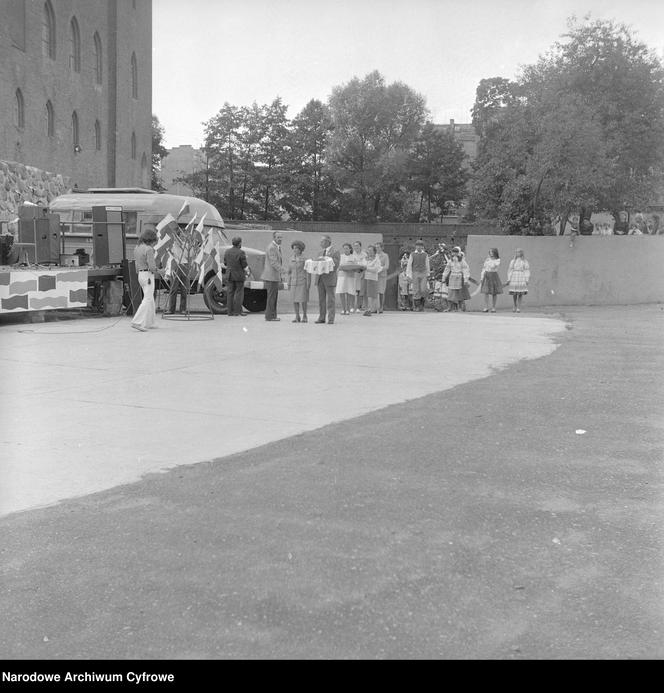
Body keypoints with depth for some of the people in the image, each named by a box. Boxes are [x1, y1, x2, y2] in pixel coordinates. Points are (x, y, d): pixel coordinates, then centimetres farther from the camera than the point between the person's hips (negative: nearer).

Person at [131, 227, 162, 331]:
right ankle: (137, 322, -16)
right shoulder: (149, 249, -16)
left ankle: (149, 323, 18)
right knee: (147, 300, -9)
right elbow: (152, 266, -19)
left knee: (150, 300, 16)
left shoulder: (137, 248, 10)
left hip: (141, 275, 9)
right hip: (148, 276, -9)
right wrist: (157, 271, 2)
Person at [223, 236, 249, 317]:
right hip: (239, 275, -5)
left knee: (230, 293, 8)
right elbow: (245, 266, -11)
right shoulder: (241, 253, -15)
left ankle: (230, 312, 8)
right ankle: (237, 311, 4)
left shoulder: (227, 252, 1)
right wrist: (247, 272, 8)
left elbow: (225, 263, 9)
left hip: (229, 275, 5)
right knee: (239, 293, 5)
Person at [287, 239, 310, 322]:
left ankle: (304, 316, 5)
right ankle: (297, 317, 8)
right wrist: (289, 283, 9)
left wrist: (308, 284, -14)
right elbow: (290, 271, 13)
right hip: (294, 282, 5)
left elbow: (308, 272, -8)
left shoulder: (305, 259, -7)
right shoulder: (292, 259, 8)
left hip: (303, 281, -5)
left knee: (303, 300, -7)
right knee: (295, 300, 2)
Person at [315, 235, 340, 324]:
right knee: (321, 299, 7)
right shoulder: (322, 252, 17)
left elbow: (336, 265, -11)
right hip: (320, 278, 6)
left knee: (330, 299, -3)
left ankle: (331, 319, 0)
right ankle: (321, 318, 11)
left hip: (330, 278, -6)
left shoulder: (335, 252, -4)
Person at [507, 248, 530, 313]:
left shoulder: (525, 261, 3)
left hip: (522, 278, -2)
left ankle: (518, 307, 4)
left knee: (520, 293, -4)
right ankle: (515, 306, 22)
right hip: (514, 278, 2)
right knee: (514, 293, -1)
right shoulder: (512, 261, 9)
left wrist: (527, 280, -6)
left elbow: (527, 270, 1)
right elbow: (510, 270, 8)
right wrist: (508, 279, 2)